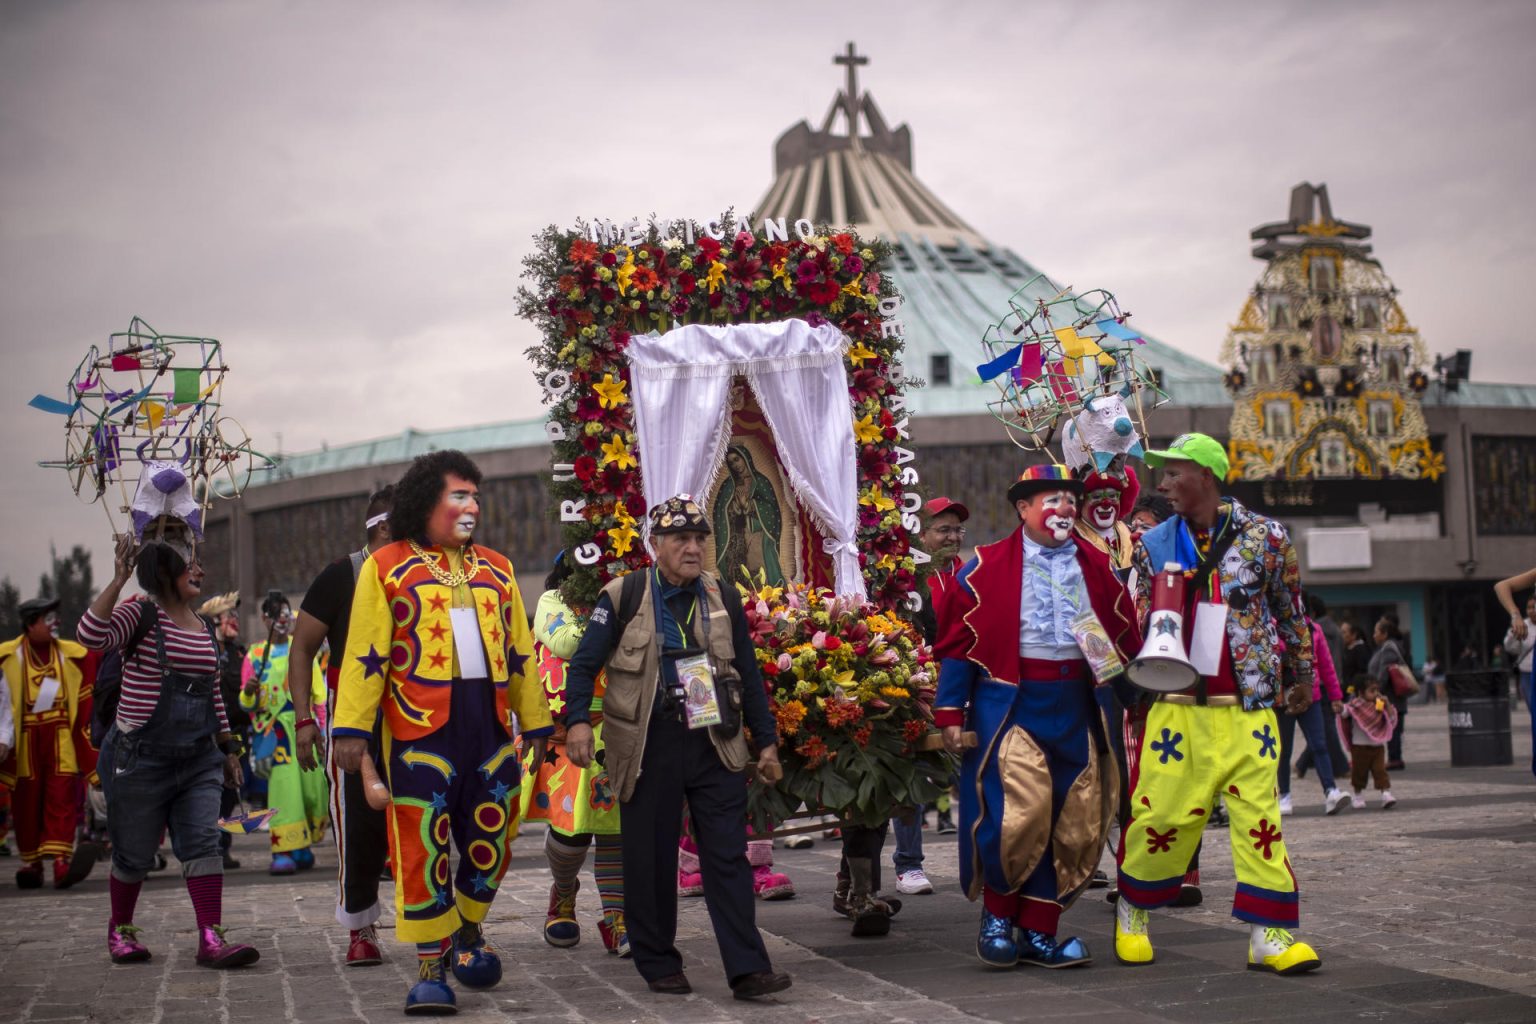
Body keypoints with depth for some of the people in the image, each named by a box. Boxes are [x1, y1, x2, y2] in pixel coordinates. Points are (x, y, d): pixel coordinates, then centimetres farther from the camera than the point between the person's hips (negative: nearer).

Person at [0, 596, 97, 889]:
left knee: (61, 798, -7)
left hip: (62, 741, 0)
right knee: (27, 802, 5)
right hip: (25, 742, 0)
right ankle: (31, 862, 15)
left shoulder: (73, 655, 4)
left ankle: (60, 859, -10)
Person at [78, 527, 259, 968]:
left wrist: (228, 748, 19)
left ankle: (211, 939, -10)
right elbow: (92, 635, -28)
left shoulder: (204, 630, 12)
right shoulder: (140, 616, -7)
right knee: (134, 854, 7)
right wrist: (118, 581, -34)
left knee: (204, 844, -7)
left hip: (198, 759, 5)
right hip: (141, 760, -5)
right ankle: (120, 930, 29)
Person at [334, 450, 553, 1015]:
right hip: (420, 726, -4)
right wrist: (351, 727, -9)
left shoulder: (495, 568, 16)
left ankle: (468, 930, 33)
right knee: (423, 846, -4)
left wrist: (536, 723, 17)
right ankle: (430, 966, 3)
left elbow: (519, 654, 18)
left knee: (490, 839, 9)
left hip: (489, 724, 4)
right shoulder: (386, 565, 3)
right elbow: (365, 653, -3)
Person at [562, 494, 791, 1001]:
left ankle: (747, 969, -2)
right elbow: (584, 665, 0)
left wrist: (766, 740, 12)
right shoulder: (622, 597, -2)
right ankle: (659, 964, 19)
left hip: (714, 746, 2)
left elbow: (748, 674, 14)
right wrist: (577, 720, -15)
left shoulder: (723, 598, 9)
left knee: (728, 857, -2)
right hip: (647, 749, -2)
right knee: (651, 860, 5)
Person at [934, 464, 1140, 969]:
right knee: (1017, 812, -16)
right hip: (1010, 704, -5)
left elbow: (1126, 639, 16)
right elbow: (958, 642, -1)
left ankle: (1038, 932, 16)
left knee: (1076, 824, 5)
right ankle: (997, 914, 7)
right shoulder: (987, 567, 0)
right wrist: (950, 713, -6)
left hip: (1075, 708, 5)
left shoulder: (1099, 567, 12)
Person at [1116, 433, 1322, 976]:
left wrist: (1301, 674, 17)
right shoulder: (1154, 545, 6)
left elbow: (1290, 609, 11)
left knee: (1259, 817, -3)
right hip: (1177, 706, 1)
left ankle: (1269, 935, 3)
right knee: (1160, 814, 0)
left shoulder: (1264, 536, 1)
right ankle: (1132, 912, 20)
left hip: (1247, 708, -1)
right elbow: (1135, 622, 17)